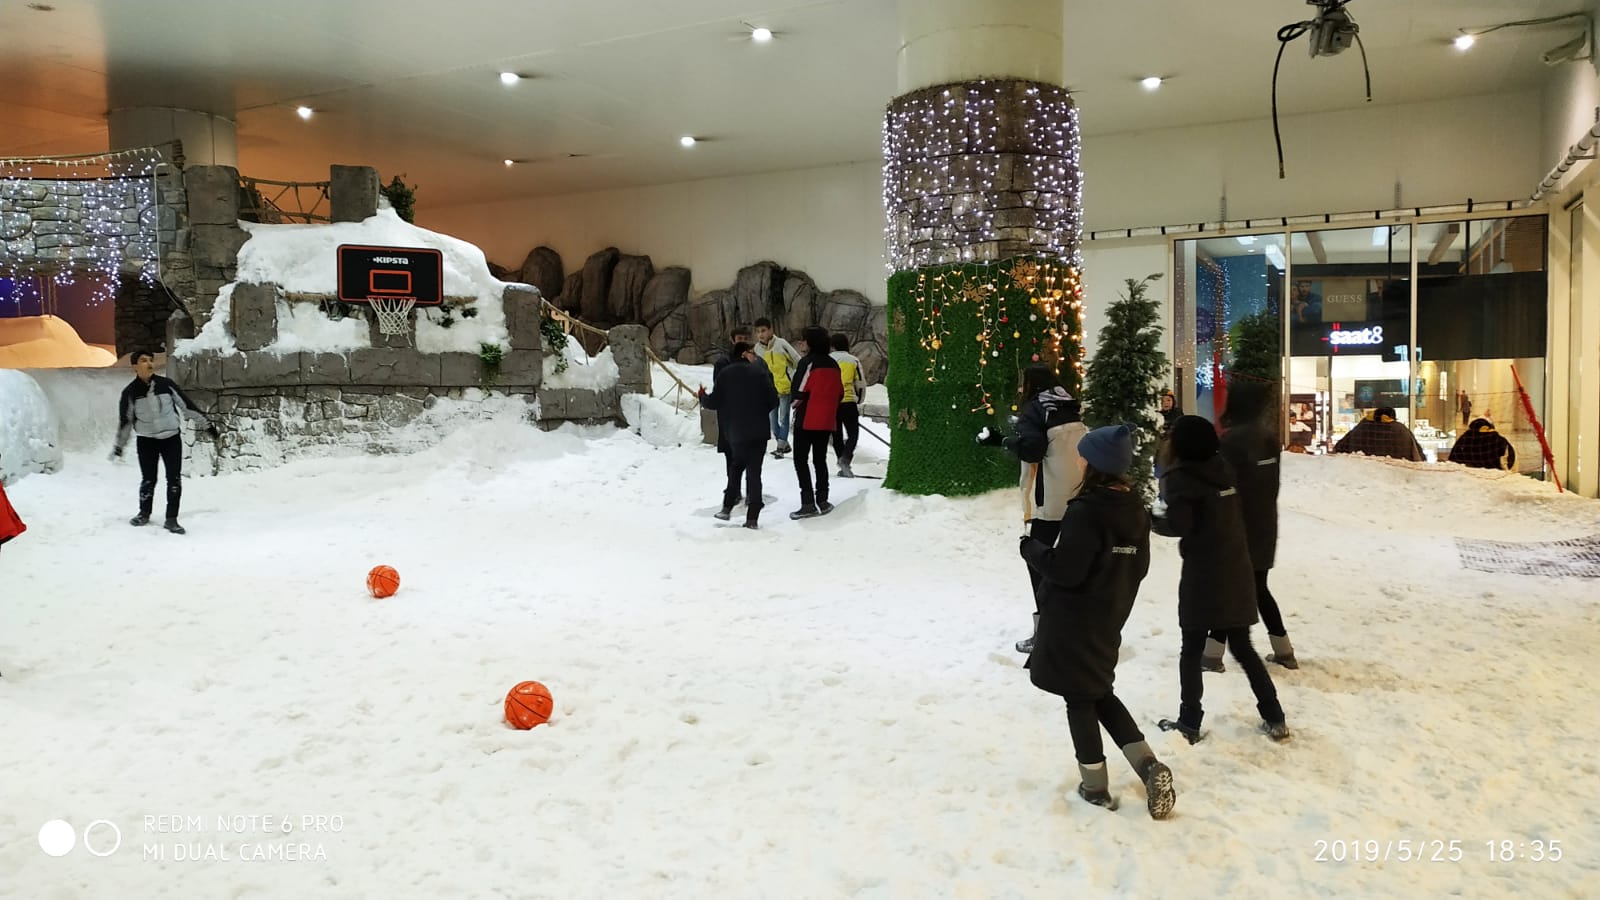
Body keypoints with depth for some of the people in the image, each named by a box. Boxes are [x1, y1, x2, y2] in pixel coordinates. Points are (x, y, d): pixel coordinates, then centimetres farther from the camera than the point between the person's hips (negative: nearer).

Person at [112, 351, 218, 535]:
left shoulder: (166, 384, -7)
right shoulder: (130, 392, -8)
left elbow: (187, 405, 1)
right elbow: (125, 419, 1)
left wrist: (206, 424, 4)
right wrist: (119, 445, 5)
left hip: (172, 438, 0)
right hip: (146, 441, 0)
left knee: (174, 479, -2)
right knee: (148, 480, 7)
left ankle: (171, 519, 6)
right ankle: (144, 514, 30)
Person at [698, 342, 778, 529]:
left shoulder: (724, 374, -1)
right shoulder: (759, 371, -4)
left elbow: (714, 402, -4)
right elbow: (773, 400, -6)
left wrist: (702, 396, 18)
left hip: (735, 432, 2)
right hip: (759, 431, -2)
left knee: (736, 466, 23)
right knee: (754, 472, 1)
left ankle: (727, 507, 19)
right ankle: (752, 518, -2)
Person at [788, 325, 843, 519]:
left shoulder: (808, 362, -12)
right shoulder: (833, 364, 8)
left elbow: (799, 391, -16)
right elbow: (839, 392, 11)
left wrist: (797, 401, 3)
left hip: (807, 420, -6)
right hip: (827, 421, 6)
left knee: (801, 460, 0)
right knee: (820, 460, 15)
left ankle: (808, 503, -7)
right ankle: (822, 501, 16)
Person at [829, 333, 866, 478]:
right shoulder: (854, 360, 3)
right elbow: (861, 385, 5)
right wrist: (858, 401, 20)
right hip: (849, 402, -1)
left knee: (837, 435, 13)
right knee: (853, 434, 4)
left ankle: (844, 467, 14)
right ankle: (845, 458, -22)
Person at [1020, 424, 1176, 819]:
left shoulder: (1085, 512, -23)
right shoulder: (1134, 509, 2)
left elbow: (1064, 570, -23)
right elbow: (1139, 567, 10)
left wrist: (1032, 548, -7)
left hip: (1074, 622, -7)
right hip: (1109, 618, 8)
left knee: (1079, 698, 8)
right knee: (1099, 691, 22)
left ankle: (1095, 785, 17)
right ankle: (1149, 766, 10)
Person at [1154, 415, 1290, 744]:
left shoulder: (1181, 477, -11)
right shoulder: (1223, 469, 8)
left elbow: (1179, 524, -20)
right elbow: (1232, 516, 11)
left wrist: (1149, 521, -3)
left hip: (1203, 575, -6)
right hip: (1236, 572, 6)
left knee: (1192, 650, 6)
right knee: (1242, 647, 16)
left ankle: (1189, 723, 10)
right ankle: (1274, 719, 18)